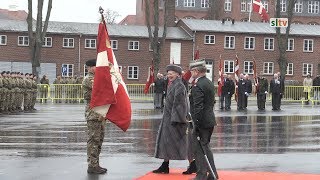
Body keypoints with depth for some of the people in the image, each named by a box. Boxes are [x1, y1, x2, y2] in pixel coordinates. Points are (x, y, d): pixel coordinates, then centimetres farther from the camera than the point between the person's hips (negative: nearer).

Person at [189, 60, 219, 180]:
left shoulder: (197, 86, -18)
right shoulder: (210, 83, 12)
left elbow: (198, 107, -23)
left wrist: (195, 124, -21)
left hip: (202, 122, -10)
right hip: (210, 121, 10)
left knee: (199, 148, -1)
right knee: (205, 147, 18)